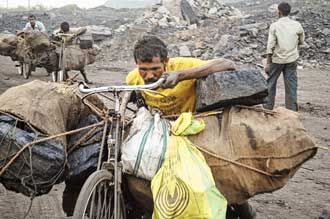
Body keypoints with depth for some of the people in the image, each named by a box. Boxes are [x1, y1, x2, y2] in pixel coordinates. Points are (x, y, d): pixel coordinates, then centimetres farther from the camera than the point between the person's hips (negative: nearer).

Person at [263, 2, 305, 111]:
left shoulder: (274, 26, -8)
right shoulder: (297, 25, -1)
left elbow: (270, 46, -10)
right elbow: (301, 41, 11)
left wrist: (268, 63, -7)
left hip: (277, 59, -2)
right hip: (292, 59, 2)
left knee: (271, 83, 12)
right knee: (291, 85, 6)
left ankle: (268, 106, 18)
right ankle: (292, 109, 8)